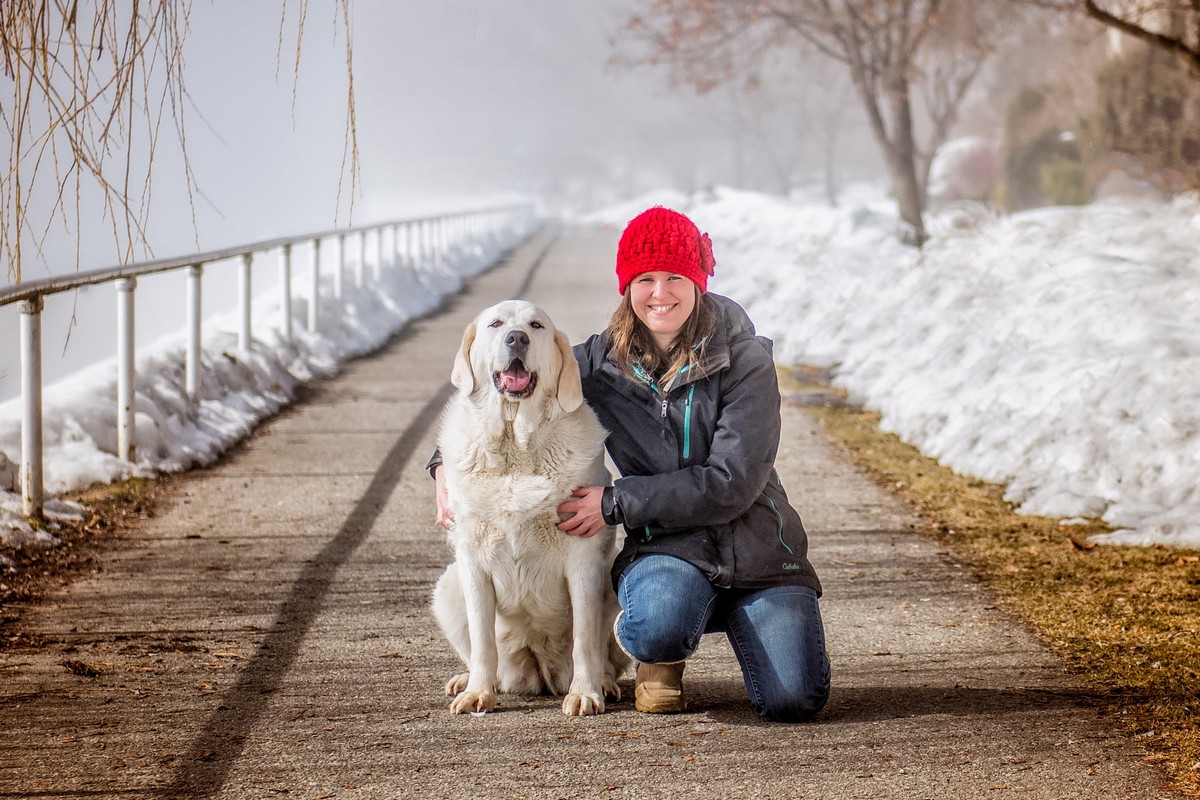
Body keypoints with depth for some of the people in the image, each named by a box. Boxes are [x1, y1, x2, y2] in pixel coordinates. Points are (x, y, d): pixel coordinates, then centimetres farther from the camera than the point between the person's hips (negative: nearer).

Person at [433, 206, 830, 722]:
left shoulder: (744, 360, -6)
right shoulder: (601, 364, 3)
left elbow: (732, 482, -13)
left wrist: (616, 503, -13)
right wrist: (446, 463, 2)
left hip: (759, 549, -1)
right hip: (667, 547, 1)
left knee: (793, 702, -22)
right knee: (658, 628, -36)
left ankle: (740, 621, 13)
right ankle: (662, 659, 4)